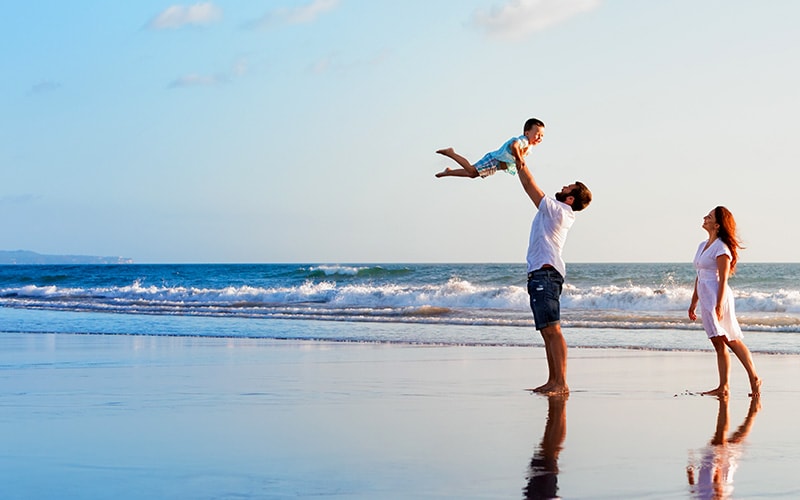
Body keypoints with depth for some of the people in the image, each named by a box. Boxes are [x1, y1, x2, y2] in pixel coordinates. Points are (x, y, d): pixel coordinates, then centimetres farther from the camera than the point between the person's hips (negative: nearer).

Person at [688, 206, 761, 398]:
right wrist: (694, 302, 21)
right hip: (706, 299, 9)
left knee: (732, 341, -8)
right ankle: (723, 387, 6)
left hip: (718, 297, -9)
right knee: (719, 344, 6)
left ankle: (754, 379, -2)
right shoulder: (703, 246, 16)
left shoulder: (721, 247, -10)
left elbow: (723, 279, -15)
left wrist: (719, 304, -22)